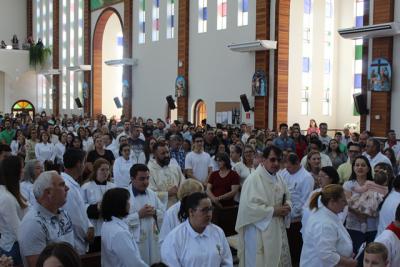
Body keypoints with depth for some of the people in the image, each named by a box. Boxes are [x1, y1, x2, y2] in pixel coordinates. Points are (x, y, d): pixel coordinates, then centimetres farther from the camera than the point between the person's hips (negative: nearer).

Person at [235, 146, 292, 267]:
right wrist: (273, 211, -20)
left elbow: (287, 198, 19)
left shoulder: (279, 179, 9)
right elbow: (250, 207, -25)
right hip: (260, 232, -8)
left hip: (278, 230, 8)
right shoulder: (254, 179, -17)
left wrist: (287, 206, -5)